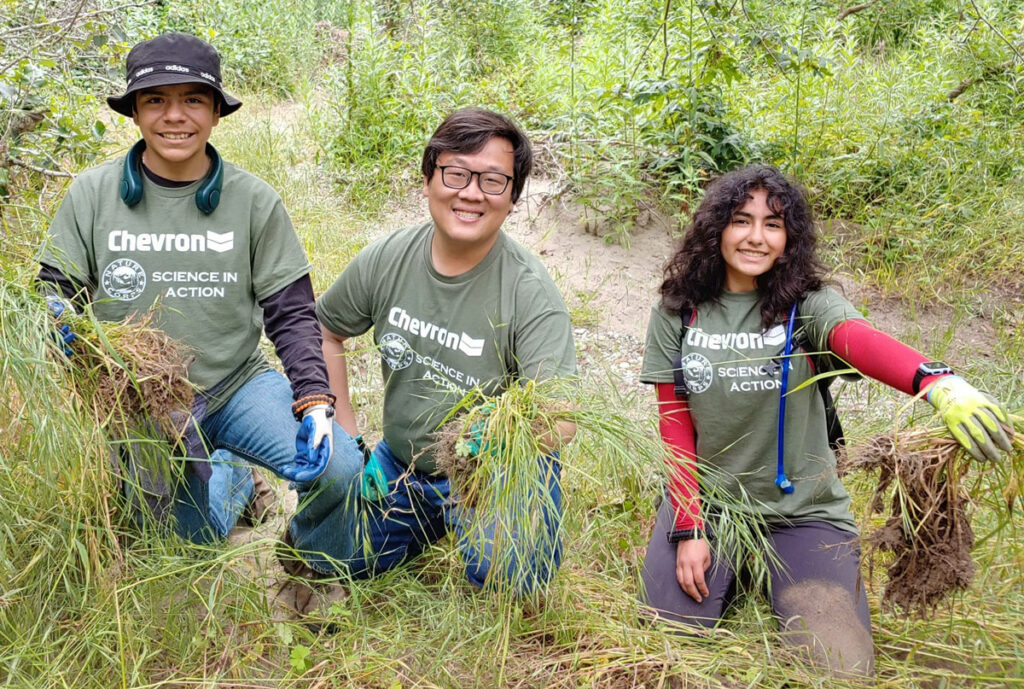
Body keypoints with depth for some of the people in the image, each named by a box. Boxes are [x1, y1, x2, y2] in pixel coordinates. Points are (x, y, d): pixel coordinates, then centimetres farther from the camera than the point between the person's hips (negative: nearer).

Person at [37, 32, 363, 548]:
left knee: (340, 470, -22)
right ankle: (230, 475, 31)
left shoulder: (254, 200, -4)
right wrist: (57, 323, -21)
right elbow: (56, 290, 5)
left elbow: (291, 312, -4)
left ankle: (310, 545, 15)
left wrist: (314, 402, -18)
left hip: (238, 384, -1)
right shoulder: (92, 193, -3)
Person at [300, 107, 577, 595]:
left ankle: (465, 518, 8)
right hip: (401, 462, 4)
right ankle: (439, 517, 18)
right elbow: (323, 331, 9)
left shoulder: (529, 290, -21)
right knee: (325, 552, -9)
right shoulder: (386, 260, -8)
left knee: (506, 569, -29)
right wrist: (346, 436, 2)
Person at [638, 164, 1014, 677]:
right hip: (705, 499, 1)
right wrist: (689, 529, -11)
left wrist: (938, 383, -55)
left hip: (802, 509, -1)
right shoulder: (677, 312, -4)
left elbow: (860, 341, -33)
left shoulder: (806, 306, -10)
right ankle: (726, 573, 26)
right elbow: (674, 424, -3)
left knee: (841, 669, -12)